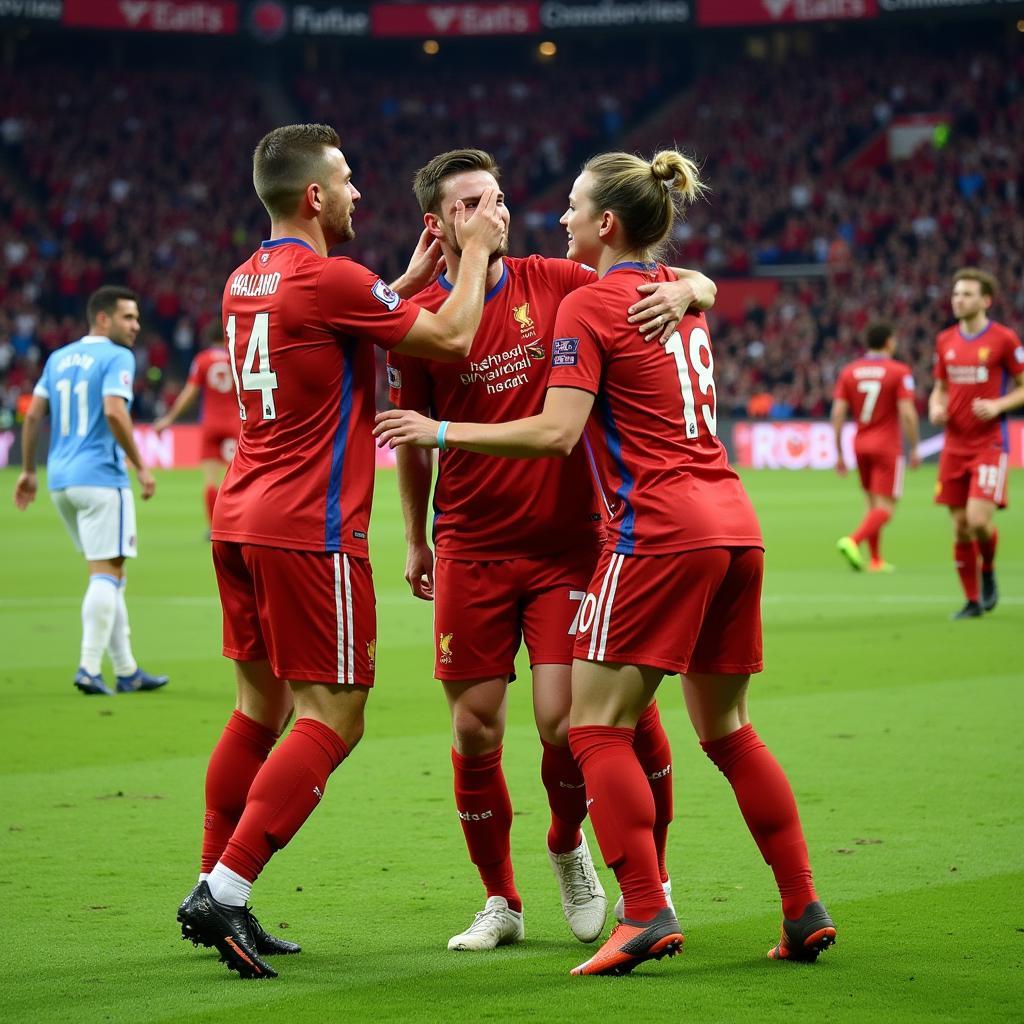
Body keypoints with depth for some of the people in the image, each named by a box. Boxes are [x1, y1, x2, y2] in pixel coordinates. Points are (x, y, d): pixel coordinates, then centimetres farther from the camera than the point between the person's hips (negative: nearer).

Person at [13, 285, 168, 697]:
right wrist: (140, 466, -15)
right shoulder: (117, 357, -8)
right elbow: (114, 412, -22)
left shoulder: (58, 358, 14)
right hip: (101, 477, -8)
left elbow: (34, 415, 11)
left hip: (61, 479, 8)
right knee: (106, 573, -4)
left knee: (109, 574, 14)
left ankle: (126, 671, 16)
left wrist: (29, 470, 16)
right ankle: (89, 669, -10)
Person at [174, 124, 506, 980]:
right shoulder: (327, 280, -14)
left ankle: (216, 892, 17)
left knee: (262, 702, 15)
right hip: (310, 531, -9)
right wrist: (476, 251, 4)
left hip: (241, 520, 9)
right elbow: (451, 339, -9)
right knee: (332, 717, -5)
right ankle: (225, 892, -12)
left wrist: (414, 278, 22)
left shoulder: (246, 281, 12)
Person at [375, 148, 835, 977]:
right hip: (733, 523, 8)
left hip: (659, 529, -8)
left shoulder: (590, 305, -6)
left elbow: (555, 433, -14)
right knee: (726, 729, 15)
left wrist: (443, 433, -7)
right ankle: (805, 910, 12)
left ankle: (647, 915, -13)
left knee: (597, 727, -3)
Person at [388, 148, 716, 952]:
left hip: (567, 544, 0)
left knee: (562, 721, -8)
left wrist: (681, 291, -23)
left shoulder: (555, 283, -2)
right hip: (471, 553, 1)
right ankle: (501, 902, 18)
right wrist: (417, 541, 16)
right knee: (474, 731, 1)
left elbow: (700, 288, 0)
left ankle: (568, 847, 24)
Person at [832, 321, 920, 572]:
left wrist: (839, 454, 5)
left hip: (861, 446, 5)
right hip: (888, 447, -5)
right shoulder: (899, 372, -9)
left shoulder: (849, 371, 3)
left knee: (874, 504, 18)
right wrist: (915, 449, -6)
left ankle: (876, 560, 18)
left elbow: (838, 413, -1)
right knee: (885, 508, -5)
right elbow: (908, 414, -16)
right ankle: (853, 541, -28)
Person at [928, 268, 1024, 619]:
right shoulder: (945, 340, 9)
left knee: (979, 519, -18)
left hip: (989, 443, -5)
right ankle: (972, 601, 15)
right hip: (954, 445, 5)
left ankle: (988, 573, 12)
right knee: (960, 527, 3)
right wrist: (935, 408, -1)